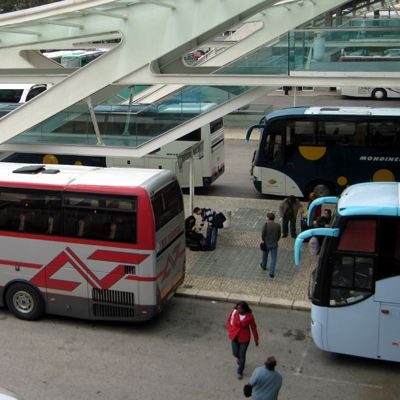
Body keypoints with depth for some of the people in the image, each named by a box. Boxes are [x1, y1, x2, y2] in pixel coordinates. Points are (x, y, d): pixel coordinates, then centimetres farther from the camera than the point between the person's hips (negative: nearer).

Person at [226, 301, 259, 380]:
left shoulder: (249, 316, -21)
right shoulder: (234, 312, -17)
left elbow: (253, 328, -8)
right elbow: (229, 321, 3)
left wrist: (256, 340, 1)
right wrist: (230, 330, -7)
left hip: (244, 338, -2)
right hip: (234, 336, 2)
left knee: (242, 355, 7)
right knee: (235, 353, 10)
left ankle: (240, 372, 29)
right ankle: (238, 358, 50)